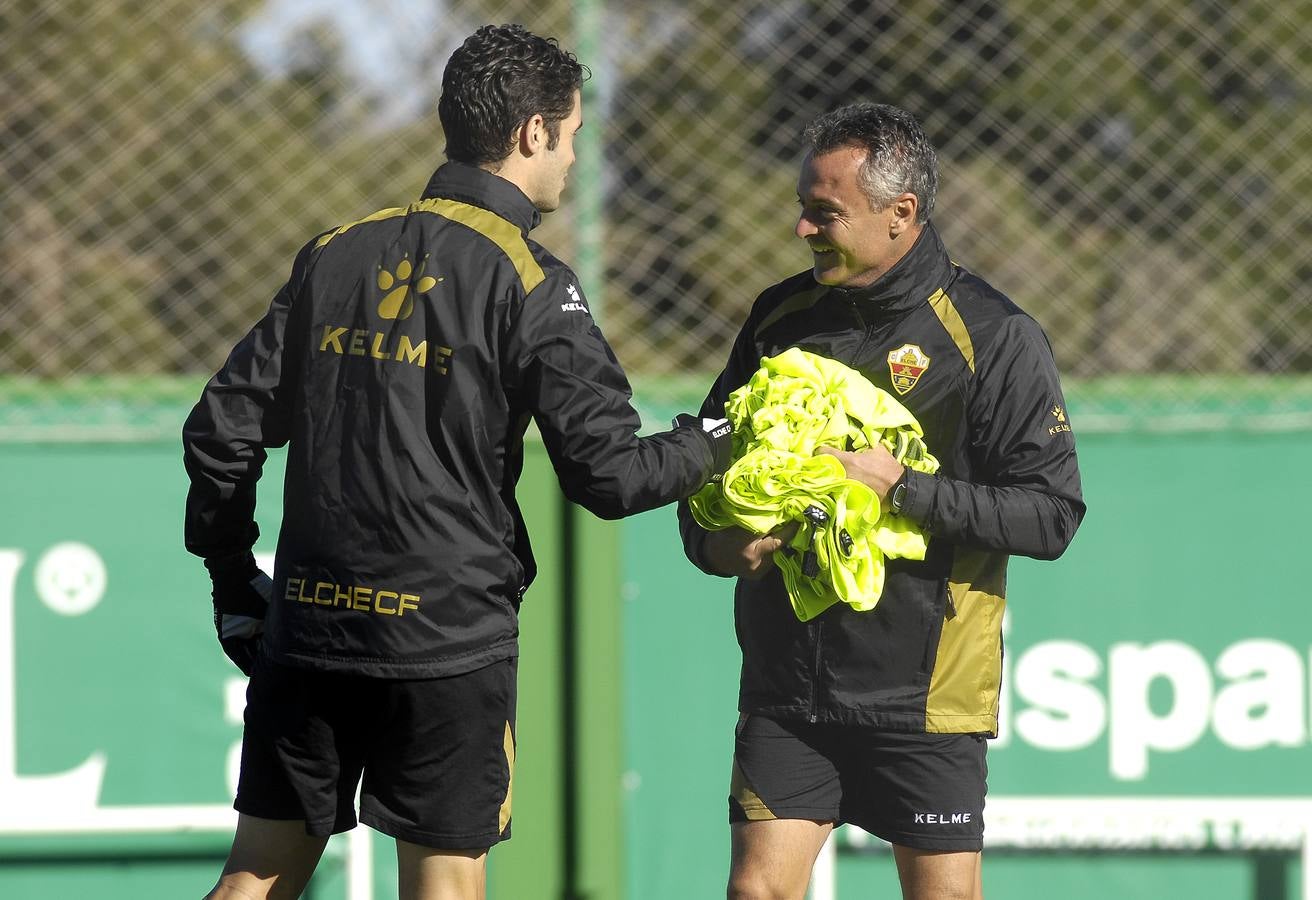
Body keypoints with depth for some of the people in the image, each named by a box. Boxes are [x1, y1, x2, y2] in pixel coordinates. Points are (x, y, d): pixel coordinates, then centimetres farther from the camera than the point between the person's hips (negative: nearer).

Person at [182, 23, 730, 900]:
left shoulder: (336, 254, 9)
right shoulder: (528, 281, -8)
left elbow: (222, 429, 10)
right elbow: (608, 474, -10)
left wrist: (234, 582, 20)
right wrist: (710, 445, 9)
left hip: (307, 625, 5)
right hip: (450, 632, -5)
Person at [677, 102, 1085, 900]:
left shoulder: (993, 338, -7)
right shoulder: (783, 317, 8)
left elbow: (1051, 514, -11)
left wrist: (903, 489, -19)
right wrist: (711, 540, -3)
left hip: (923, 694, -4)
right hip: (787, 684, 4)